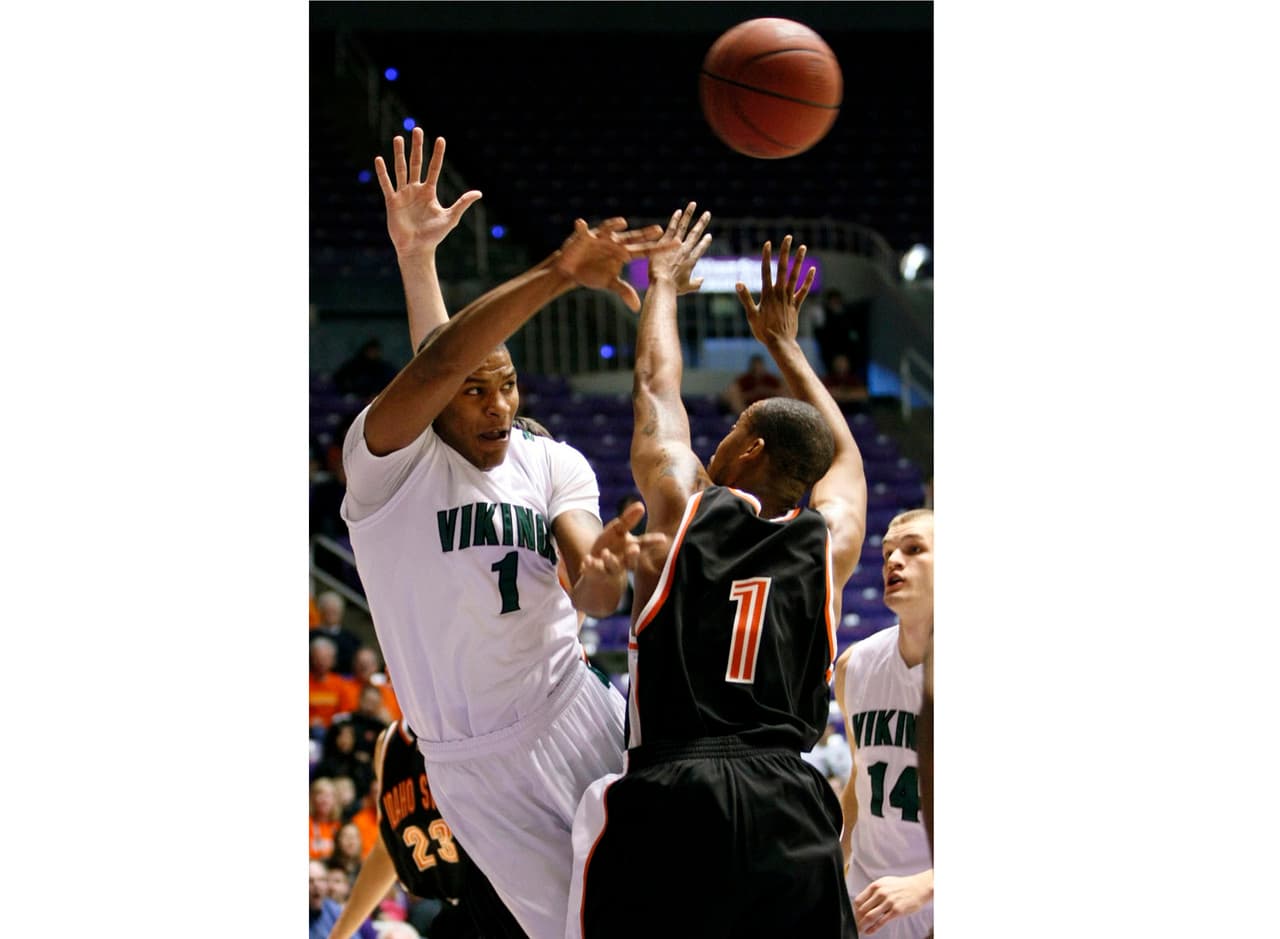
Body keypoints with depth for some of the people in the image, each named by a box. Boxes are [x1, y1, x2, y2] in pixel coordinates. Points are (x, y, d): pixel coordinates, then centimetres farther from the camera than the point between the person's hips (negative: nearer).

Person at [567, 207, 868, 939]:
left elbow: (657, 387, 26)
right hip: (793, 809, 3)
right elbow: (844, 452, 36)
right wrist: (784, 342, 48)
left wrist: (665, 285, 42)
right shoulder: (829, 541, 13)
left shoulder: (685, 506, 8)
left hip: (669, 798, -2)